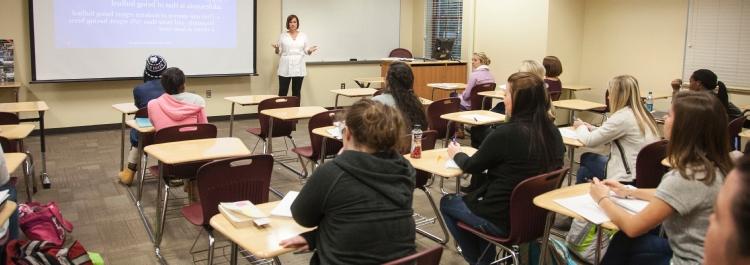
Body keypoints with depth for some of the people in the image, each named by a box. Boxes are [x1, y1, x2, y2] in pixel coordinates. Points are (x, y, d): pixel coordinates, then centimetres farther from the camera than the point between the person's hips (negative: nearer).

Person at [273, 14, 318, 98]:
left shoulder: (303, 35, 8)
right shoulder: (283, 35, 5)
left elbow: (306, 50, 8)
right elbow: (278, 51, 6)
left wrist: (310, 50, -14)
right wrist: (276, 48, -17)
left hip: (298, 68, 1)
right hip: (285, 68, -1)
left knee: (296, 92, 4)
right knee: (282, 92, -4)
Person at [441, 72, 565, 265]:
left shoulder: (506, 133, -24)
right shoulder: (552, 131, -3)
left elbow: (472, 166, -7)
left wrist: (456, 154, 14)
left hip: (504, 220, -7)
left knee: (446, 203, 18)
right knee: (479, 186, 30)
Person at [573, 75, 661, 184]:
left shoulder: (622, 117, -19)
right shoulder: (641, 114, 7)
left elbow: (589, 140, -12)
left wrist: (580, 127, 8)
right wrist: (591, 128, 15)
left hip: (629, 178, -8)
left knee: (586, 158, 16)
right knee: (584, 171, 21)